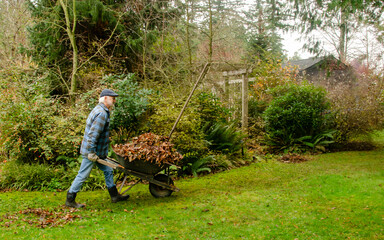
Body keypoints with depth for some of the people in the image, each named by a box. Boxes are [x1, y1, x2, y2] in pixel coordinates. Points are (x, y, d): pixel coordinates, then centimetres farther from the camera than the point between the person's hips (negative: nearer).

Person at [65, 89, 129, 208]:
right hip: (91, 151, -11)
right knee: (82, 175, -1)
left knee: (108, 171, 16)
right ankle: (70, 200, 10)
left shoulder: (100, 110, 13)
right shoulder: (101, 114, -22)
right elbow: (93, 134, -26)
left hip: (98, 152, 11)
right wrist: (91, 153, -24)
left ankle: (115, 196, 26)